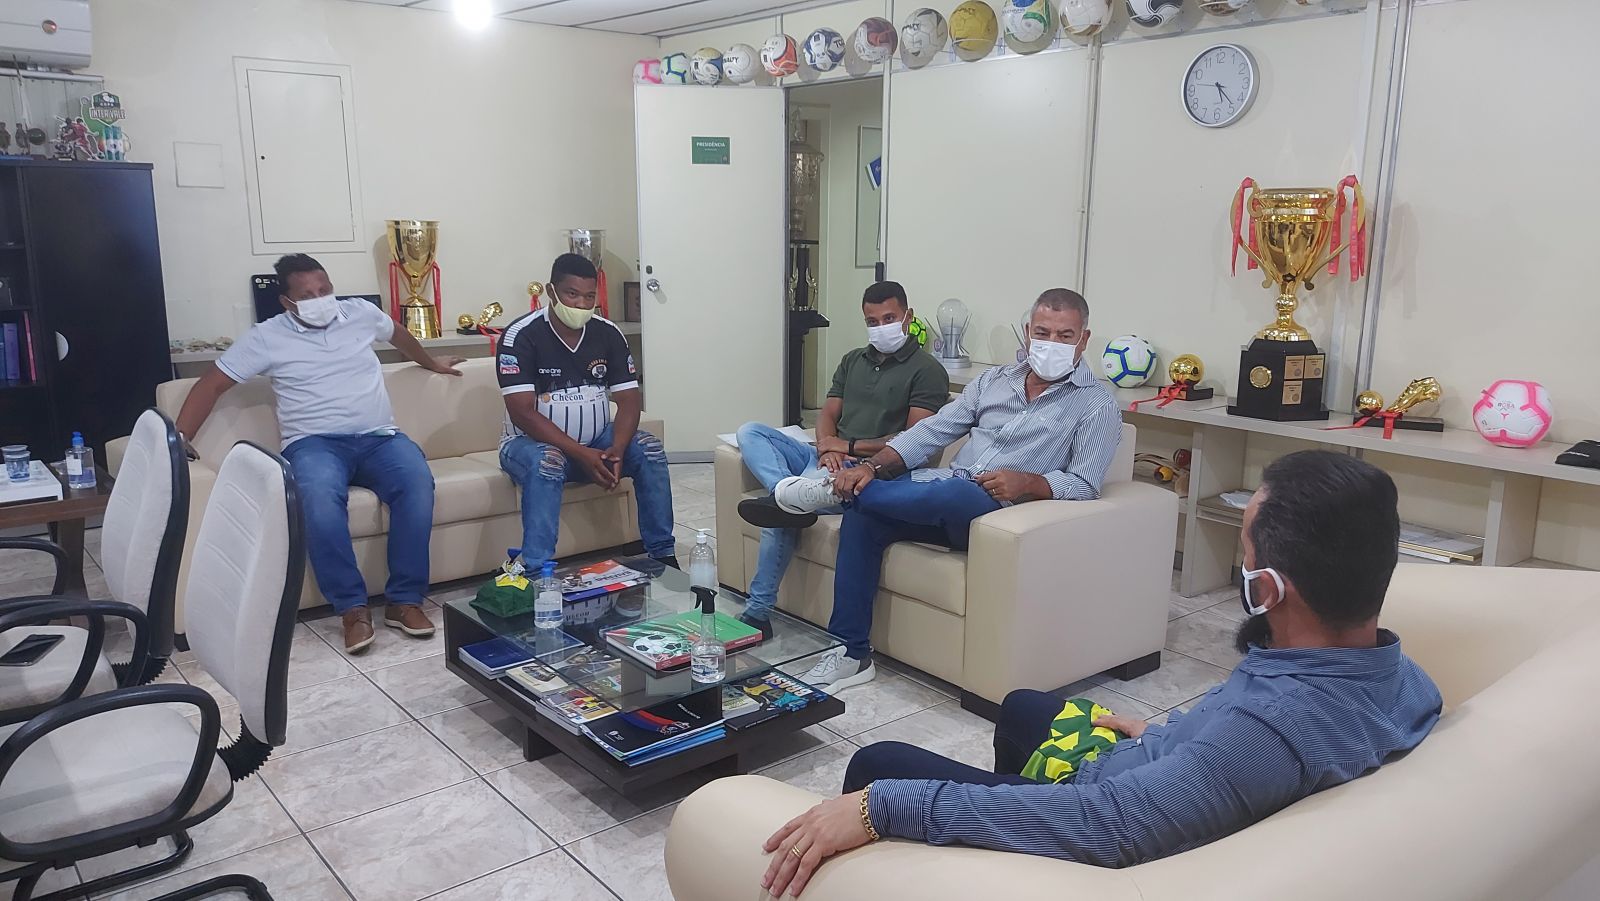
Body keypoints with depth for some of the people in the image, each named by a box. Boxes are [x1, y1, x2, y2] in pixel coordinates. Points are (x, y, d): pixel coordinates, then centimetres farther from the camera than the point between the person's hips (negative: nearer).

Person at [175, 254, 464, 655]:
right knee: (319, 499, -38)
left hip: (379, 438, 2)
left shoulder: (361, 312, 12)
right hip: (315, 442, -2)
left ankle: (405, 600, -23)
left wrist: (432, 363, 50)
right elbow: (212, 384, 6)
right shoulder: (267, 337, 4)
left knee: (417, 484, -31)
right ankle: (353, 607, -26)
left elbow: (397, 333, 34)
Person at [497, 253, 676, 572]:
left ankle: (662, 555, -13)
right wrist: (582, 454, -30)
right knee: (547, 463, -37)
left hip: (597, 441, 4)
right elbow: (522, 413, -22)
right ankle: (536, 572, -35)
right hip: (532, 442, -4)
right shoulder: (519, 337, -15)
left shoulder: (608, 334, -2)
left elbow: (629, 400, -5)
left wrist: (615, 451, -26)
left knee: (649, 449, -20)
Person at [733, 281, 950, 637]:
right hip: (828, 460, 7)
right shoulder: (853, 360, 22)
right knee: (750, 431, -16)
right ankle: (789, 492, -38)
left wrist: (848, 446, -12)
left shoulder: (927, 371, 0)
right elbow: (828, 415, 14)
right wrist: (827, 446, -10)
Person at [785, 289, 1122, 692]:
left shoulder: (1097, 405, 2)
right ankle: (851, 653, -14)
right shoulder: (996, 379, 16)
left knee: (955, 492, -38)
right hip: (941, 495, 5)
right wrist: (873, 467, -6)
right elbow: (932, 431, 9)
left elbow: (1084, 485, -6)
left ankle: (833, 491, -14)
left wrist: (1027, 483, -25)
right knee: (863, 514, -21)